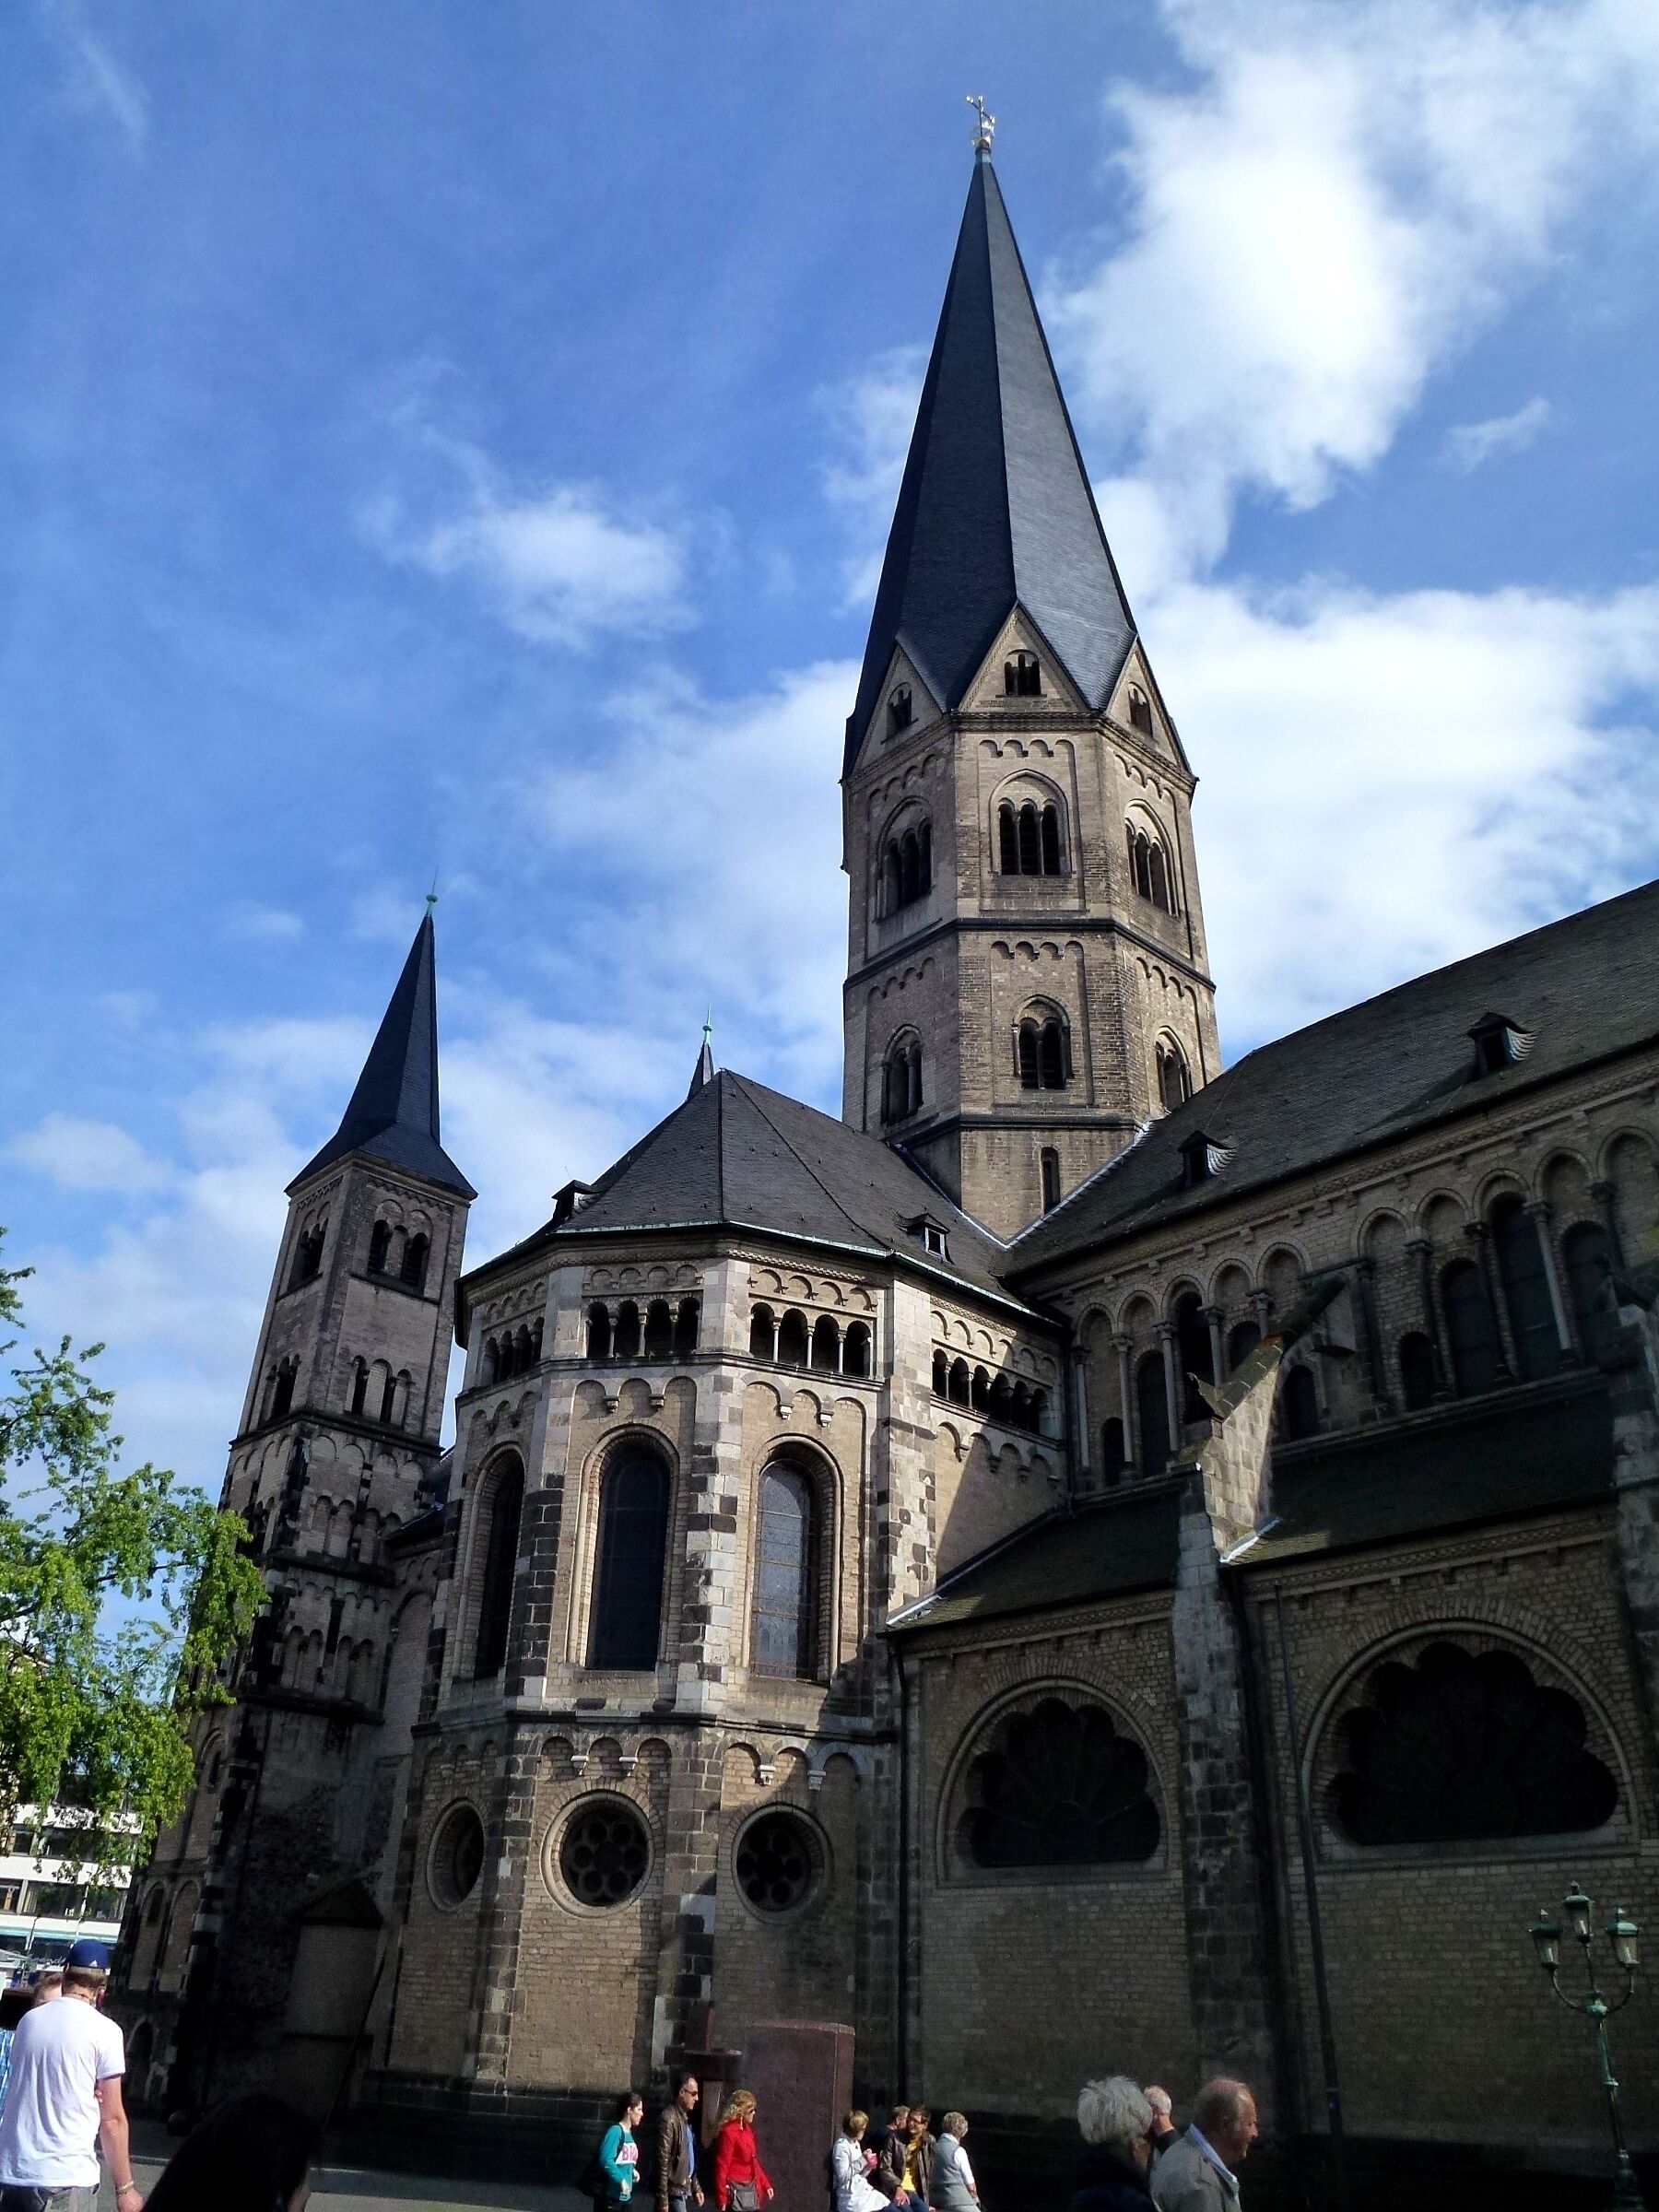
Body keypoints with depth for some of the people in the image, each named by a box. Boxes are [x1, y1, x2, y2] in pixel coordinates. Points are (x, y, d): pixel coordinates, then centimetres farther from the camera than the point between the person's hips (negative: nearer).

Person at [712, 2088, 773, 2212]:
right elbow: (721, 2166, -16)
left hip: (751, 2188, 9)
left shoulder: (747, 2129, 10)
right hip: (736, 2190, -9)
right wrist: (722, 2199, -16)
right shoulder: (728, 2132, -17)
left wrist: (765, 2184, 18)